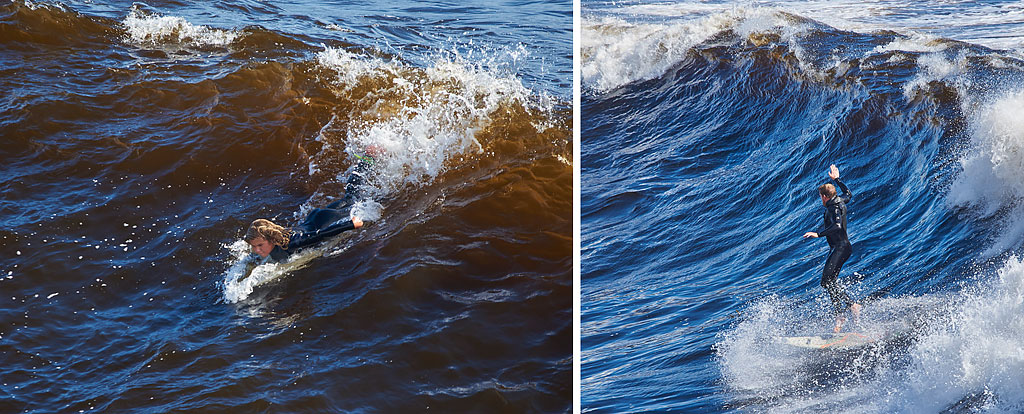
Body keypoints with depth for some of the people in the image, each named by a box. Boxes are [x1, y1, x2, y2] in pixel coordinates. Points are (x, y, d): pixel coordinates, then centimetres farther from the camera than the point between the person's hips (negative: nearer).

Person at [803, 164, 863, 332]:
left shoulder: (833, 208, -16)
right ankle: (839, 314, 5)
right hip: (839, 248, 10)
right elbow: (849, 194, 34)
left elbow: (837, 226, -32)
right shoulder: (840, 201, 11)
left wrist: (818, 234, -37)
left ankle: (852, 305, -19)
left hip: (840, 248, -10)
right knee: (830, 282, 7)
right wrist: (836, 179, 41)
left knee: (827, 281, -18)